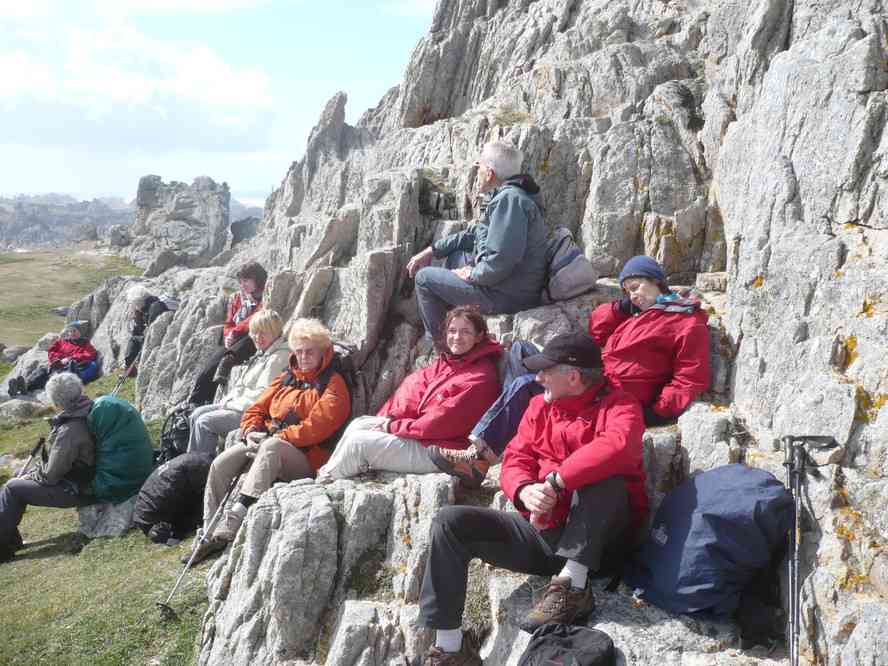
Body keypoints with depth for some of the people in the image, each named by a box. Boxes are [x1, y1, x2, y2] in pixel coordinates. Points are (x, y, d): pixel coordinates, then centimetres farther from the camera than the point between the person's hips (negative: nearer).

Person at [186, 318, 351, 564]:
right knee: (220, 463, -16)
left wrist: (277, 437, -17)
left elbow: (318, 425, -14)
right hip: (263, 441, 7)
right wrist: (252, 431, -4)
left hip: (303, 456, -7)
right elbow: (256, 409, 19)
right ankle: (210, 531, -12)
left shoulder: (333, 384, 1)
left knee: (271, 448, -38)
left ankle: (227, 530, -45)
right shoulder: (286, 378, 22)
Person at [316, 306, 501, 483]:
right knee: (359, 424, 1)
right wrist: (389, 418, -10)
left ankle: (324, 481, 10)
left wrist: (393, 427, -13)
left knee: (358, 442, -11)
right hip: (422, 434, 8)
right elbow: (413, 388, 5)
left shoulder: (480, 379, -17)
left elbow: (442, 421, -19)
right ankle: (326, 472, 8)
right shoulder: (444, 362, 12)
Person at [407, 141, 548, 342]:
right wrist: (432, 250, 17)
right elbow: (475, 235, 22)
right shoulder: (506, 196, 13)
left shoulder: (509, 199, -22)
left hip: (509, 296, -11)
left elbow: (500, 261, -31)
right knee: (455, 256, 28)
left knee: (424, 277, -1)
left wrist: (472, 275, -13)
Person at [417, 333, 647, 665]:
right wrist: (525, 491, -20)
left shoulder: (618, 405, -8)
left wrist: (555, 481, -29)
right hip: (543, 530, 5)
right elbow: (516, 459, 3)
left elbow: (617, 446, -30)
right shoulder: (540, 405, 11)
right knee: (450, 521, -10)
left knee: (603, 476, -34)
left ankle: (572, 585, -27)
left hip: (599, 538, -5)